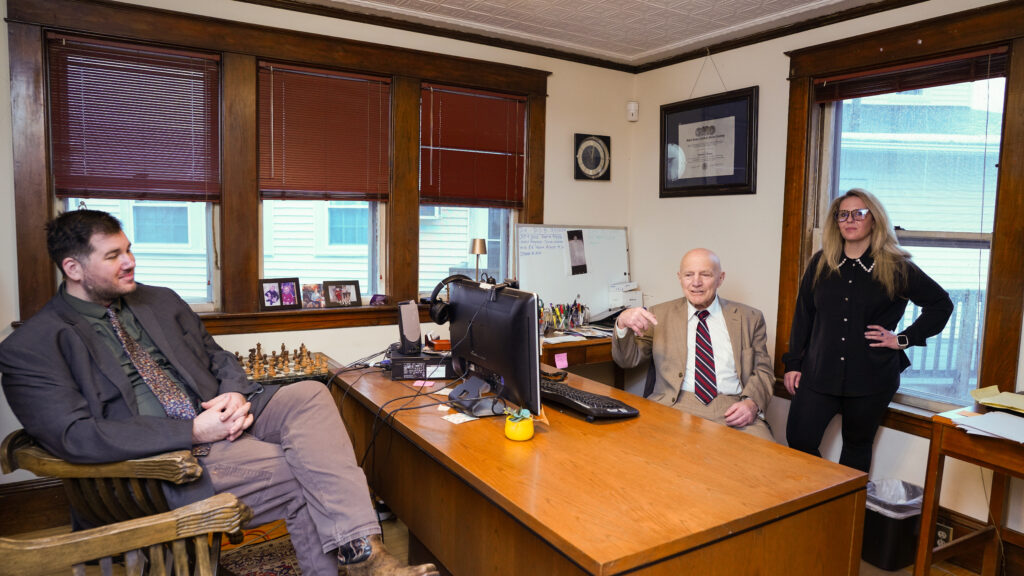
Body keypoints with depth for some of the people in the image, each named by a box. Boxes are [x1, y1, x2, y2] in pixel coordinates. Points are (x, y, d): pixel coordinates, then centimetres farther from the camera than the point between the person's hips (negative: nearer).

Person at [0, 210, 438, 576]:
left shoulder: (162, 301, 17)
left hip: (218, 414, 6)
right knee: (303, 473, -26)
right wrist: (192, 432, -22)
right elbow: (76, 437, -14)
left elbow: (217, 358, 19)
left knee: (310, 396, -24)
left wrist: (236, 395, -6)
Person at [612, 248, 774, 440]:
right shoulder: (660, 314, 12)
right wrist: (623, 324, -13)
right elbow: (628, 360, 9)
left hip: (732, 410, 1)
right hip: (674, 406, -1)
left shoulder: (750, 318, 13)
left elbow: (763, 370, 13)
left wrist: (752, 402, -9)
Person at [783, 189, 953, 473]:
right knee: (798, 442, -2)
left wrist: (904, 339, -2)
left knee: (857, 447, 11)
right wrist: (793, 363, 4)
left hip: (871, 378, -2)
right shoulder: (820, 263, 6)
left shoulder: (896, 267, -1)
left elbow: (941, 304, 8)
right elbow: (803, 315, 8)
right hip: (819, 374, 2)